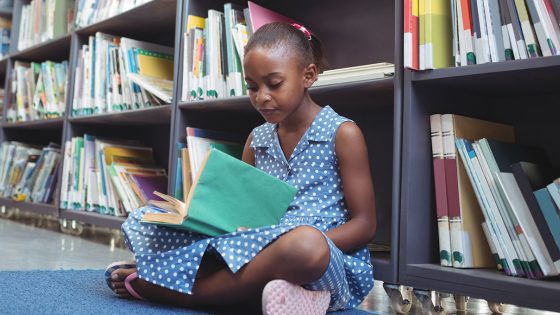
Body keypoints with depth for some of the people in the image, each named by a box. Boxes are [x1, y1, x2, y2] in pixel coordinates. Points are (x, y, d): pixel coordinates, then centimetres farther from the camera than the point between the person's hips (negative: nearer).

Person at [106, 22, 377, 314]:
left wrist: (308, 244, -22)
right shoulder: (256, 140, 13)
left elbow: (364, 225, -6)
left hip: (335, 263, -3)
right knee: (141, 221, -5)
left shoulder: (342, 134, -3)